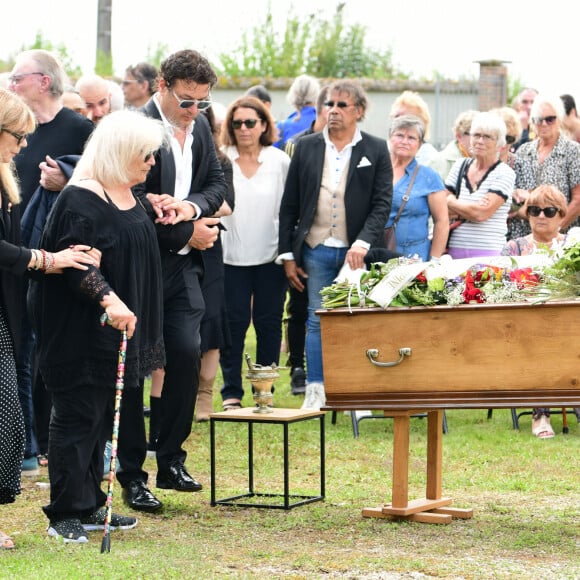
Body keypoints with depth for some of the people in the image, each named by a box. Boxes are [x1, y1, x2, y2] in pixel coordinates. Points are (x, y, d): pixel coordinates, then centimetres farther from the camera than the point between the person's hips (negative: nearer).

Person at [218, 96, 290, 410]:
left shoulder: (280, 161, 2)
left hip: (270, 255, 0)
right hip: (231, 255, 0)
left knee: (269, 323, 4)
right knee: (233, 322, -1)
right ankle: (231, 392, 7)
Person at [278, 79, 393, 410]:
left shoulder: (376, 150, 2)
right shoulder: (307, 147, 7)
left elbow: (383, 203, -3)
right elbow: (289, 205, 9)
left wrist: (363, 243, -17)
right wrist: (287, 255, 4)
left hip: (358, 252, -2)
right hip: (316, 250, 2)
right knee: (317, 321, 1)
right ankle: (315, 393, 6)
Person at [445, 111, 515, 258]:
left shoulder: (504, 173, -3)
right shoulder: (460, 166, 12)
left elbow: (481, 213, -13)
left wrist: (451, 202, 1)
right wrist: (470, 209, -9)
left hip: (487, 252, -4)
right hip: (454, 250, 4)